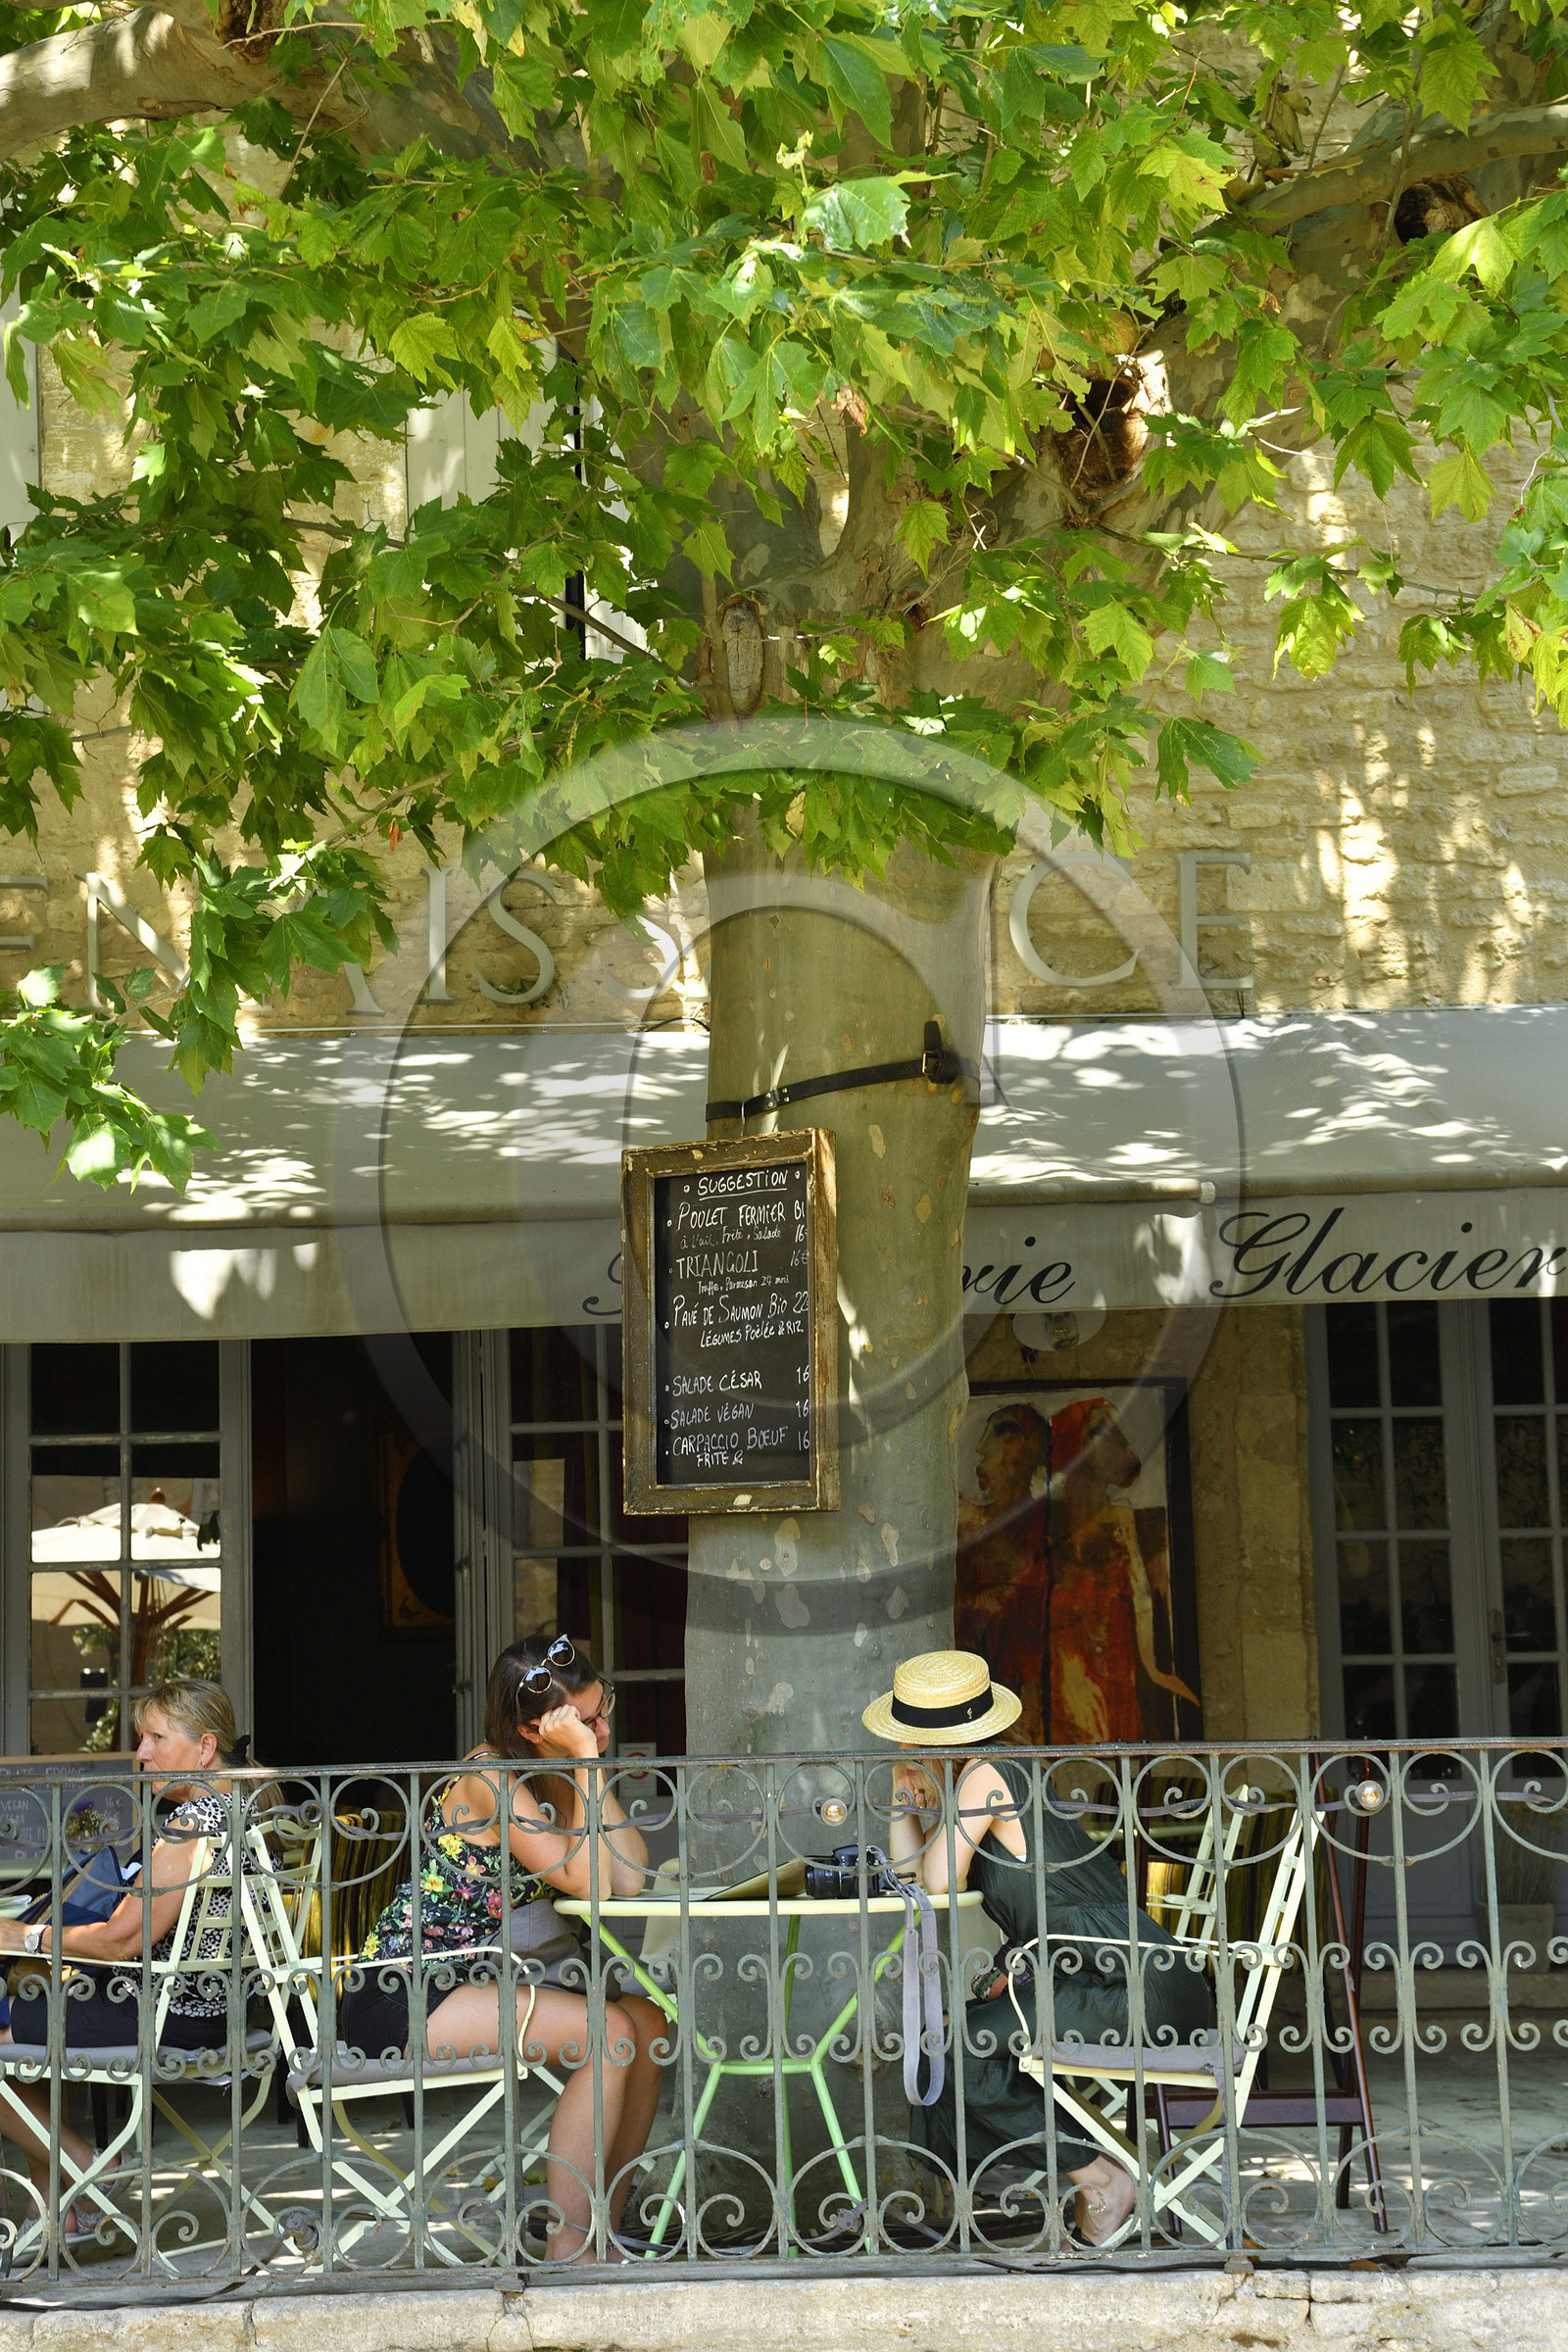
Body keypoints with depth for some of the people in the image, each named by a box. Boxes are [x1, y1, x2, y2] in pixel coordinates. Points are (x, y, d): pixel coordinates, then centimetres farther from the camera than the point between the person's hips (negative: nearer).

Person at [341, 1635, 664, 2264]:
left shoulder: (558, 1776, 8)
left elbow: (630, 1877, -5)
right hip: (398, 1997, -9)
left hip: (471, 1980, 9)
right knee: (612, 2033, -21)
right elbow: (589, 1884, -24)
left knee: (648, 2021, -5)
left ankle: (600, 2238, 1)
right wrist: (588, 1761, -22)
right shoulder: (488, 1778, -17)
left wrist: (592, 1766, -7)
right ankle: (565, 2251, -17)